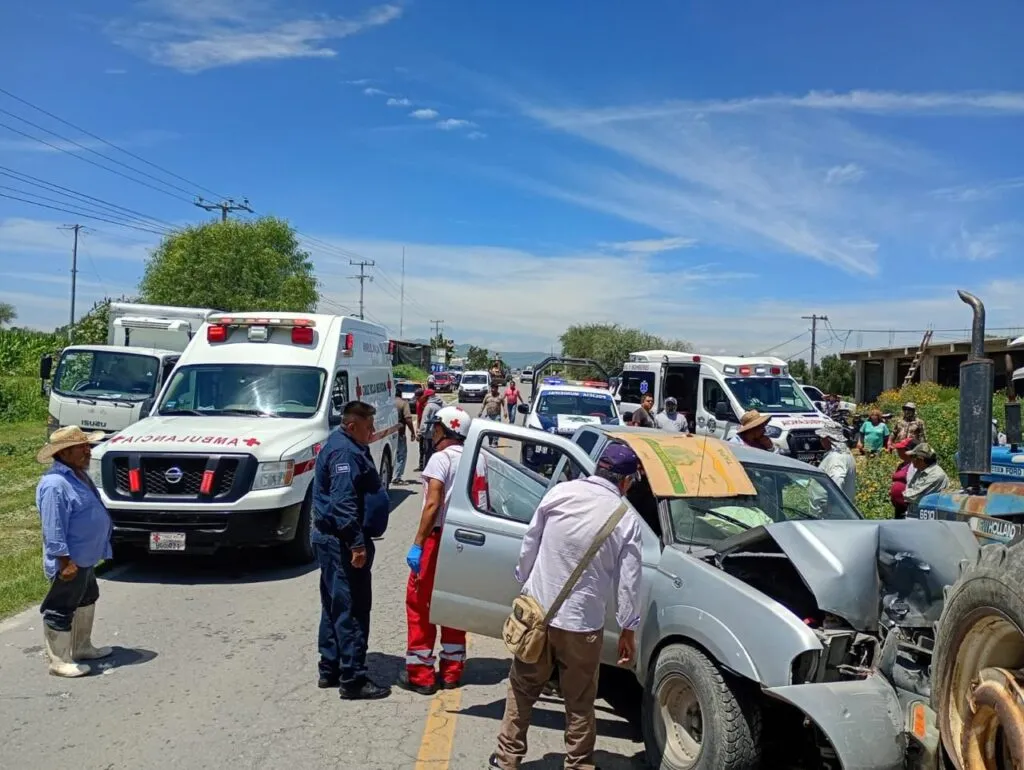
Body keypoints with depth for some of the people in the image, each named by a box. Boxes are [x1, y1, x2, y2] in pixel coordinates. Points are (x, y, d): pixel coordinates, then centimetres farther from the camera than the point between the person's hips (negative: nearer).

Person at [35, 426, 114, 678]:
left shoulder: (79, 474, 8)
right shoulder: (55, 484, -25)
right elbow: (54, 530, -25)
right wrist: (65, 562, -24)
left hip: (86, 558, 11)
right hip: (71, 562, -11)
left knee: (86, 602, 23)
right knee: (61, 610, 2)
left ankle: (82, 648, 39)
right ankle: (59, 661, 13)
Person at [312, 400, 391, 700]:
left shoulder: (346, 446, 16)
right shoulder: (345, 452, -18)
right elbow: (343, 503, -25)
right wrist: (357, 544, -25)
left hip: (330, 539, 11)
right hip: (342, 541, -11)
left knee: (335, 607, 16)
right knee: (352, 610, -6)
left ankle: (330, 670, 26)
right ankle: (353, 680, -1)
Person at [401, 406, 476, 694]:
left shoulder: (441, 458, -12)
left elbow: (433, 504, -20)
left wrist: (417, 544, -19)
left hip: (440, 537, -7)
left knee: (419, 602, 2)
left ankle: (420, 674, 4)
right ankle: (451, 670, 20)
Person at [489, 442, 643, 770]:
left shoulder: (560, 492, -4)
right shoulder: (627, 519, -8)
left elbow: (529, 545, 2)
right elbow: (628, 581, -4)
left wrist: (524, 584, 17)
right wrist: (628, 629, 7)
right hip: (582, 622, -2)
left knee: (522, 689, 18)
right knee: (579, 702, 14)